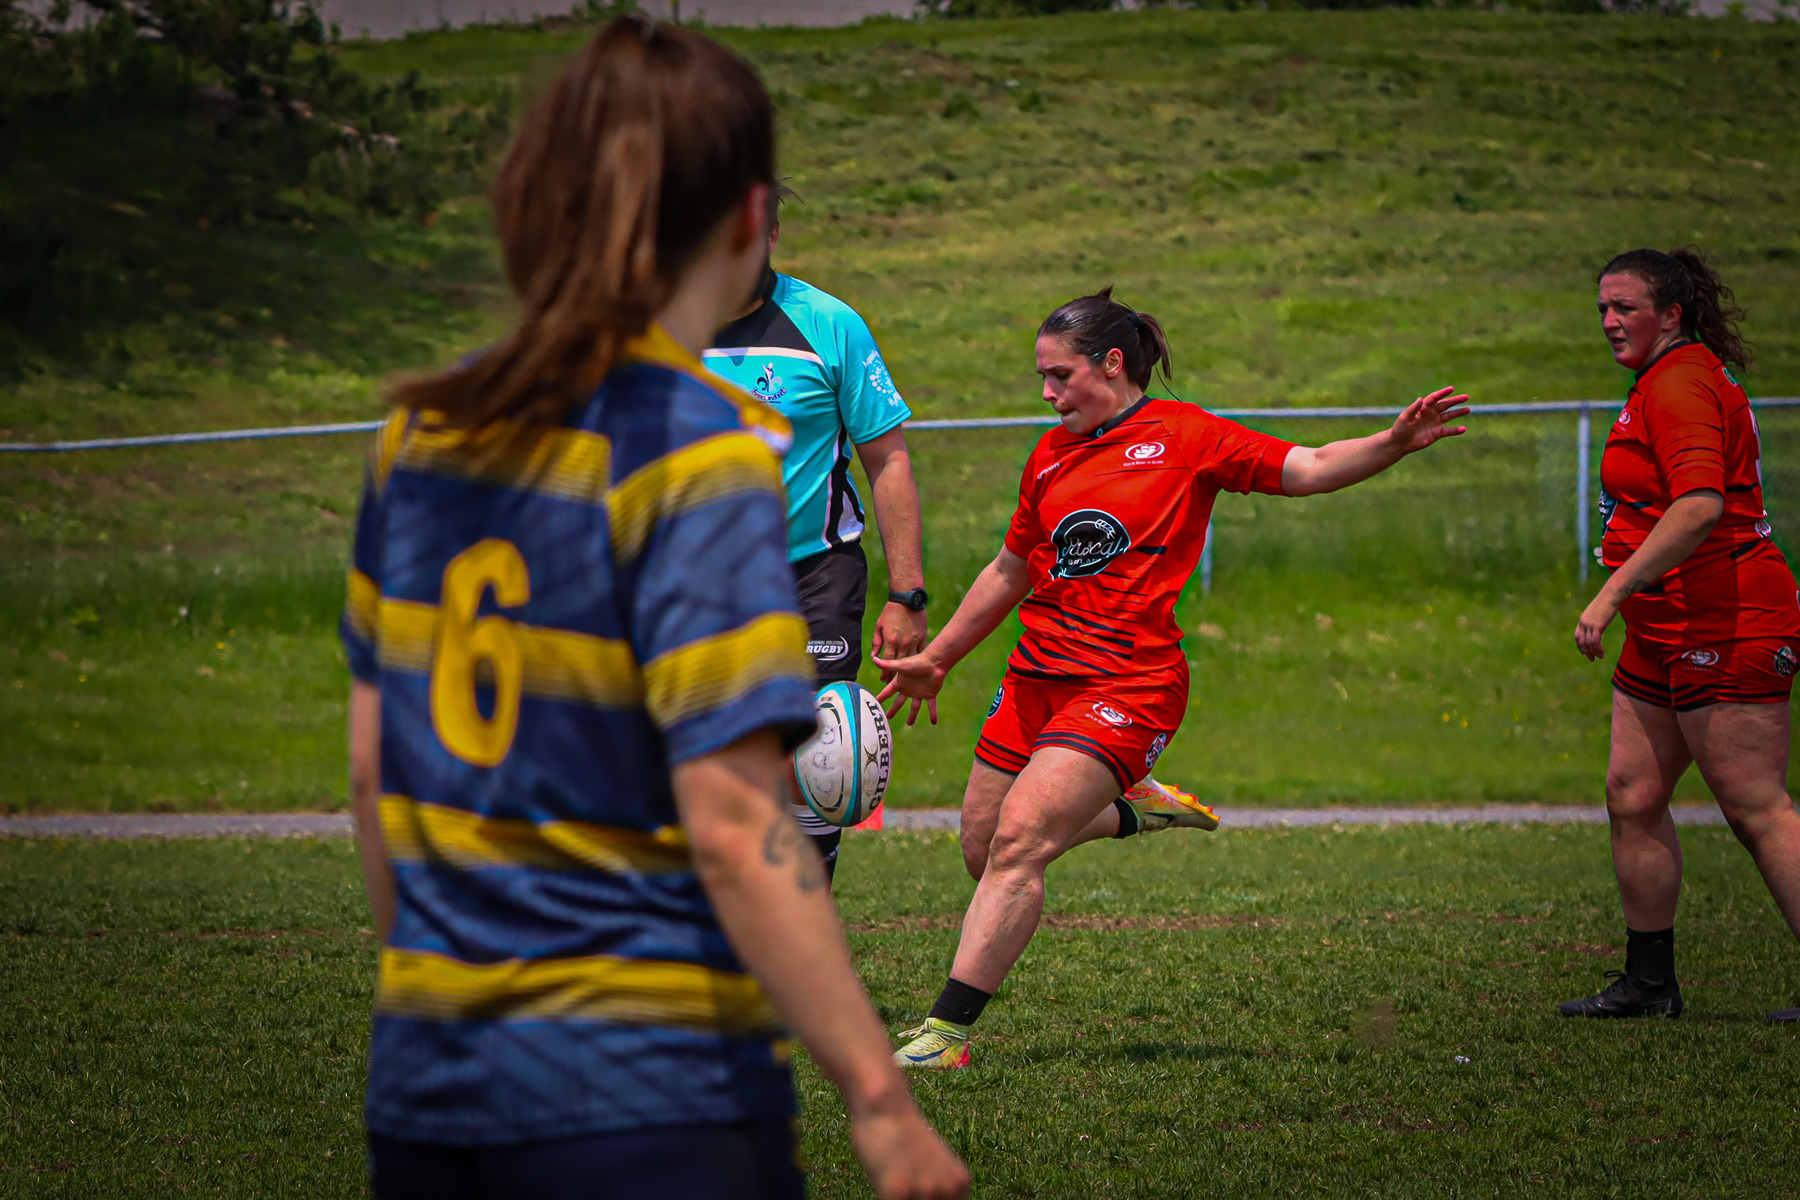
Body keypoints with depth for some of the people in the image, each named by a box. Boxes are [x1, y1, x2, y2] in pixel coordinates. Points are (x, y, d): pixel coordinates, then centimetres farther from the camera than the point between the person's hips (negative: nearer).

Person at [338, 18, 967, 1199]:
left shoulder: (420, 433, 7)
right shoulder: (703, 454, -12)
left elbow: (372, 767, 13)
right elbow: (731, 825, -17)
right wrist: (879, 1097, -15)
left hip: (422, 1084, 6)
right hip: (647, 1093, -6)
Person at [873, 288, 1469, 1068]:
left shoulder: (1183, 435, -1)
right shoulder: (1052, 454, 15)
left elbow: (1307, 469, -5)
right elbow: (1010, 571, 26)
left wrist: (1394, 444, -22)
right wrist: (935, 660, 30)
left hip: (1127, 684, -7)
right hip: (1037, 674, 7)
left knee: (1019, 839, -20)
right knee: (982, 849, 8)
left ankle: (947, 1030, -17)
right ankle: (1133, 809, 32)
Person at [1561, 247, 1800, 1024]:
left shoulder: (1679, 383, -14)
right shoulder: (1680, 380, 19)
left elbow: (1700, 506, -27)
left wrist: (1611, 595, -28)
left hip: (1722, 631, -11)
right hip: (1666, 638, 11)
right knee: (1632, 797, 9)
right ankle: (1649, 982, 16)